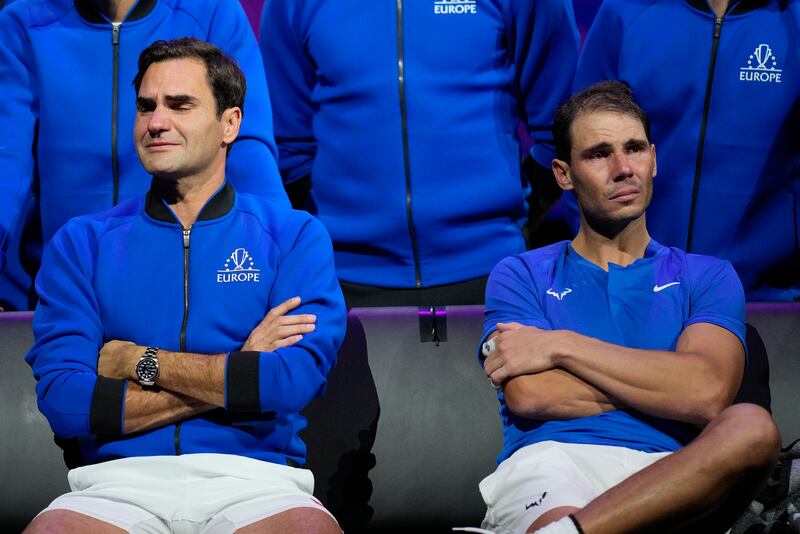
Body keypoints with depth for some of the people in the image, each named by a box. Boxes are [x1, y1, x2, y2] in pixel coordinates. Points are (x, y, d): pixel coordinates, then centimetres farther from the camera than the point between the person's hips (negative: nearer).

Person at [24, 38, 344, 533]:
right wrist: (237, 375, -4)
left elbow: (294, 381, -7)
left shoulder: (294, 235, 10)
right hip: (120, 479, 0)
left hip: (254, 478, 0)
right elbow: (63, 401, -2)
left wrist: (140, 361, -1)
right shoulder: (82, 243, 13)